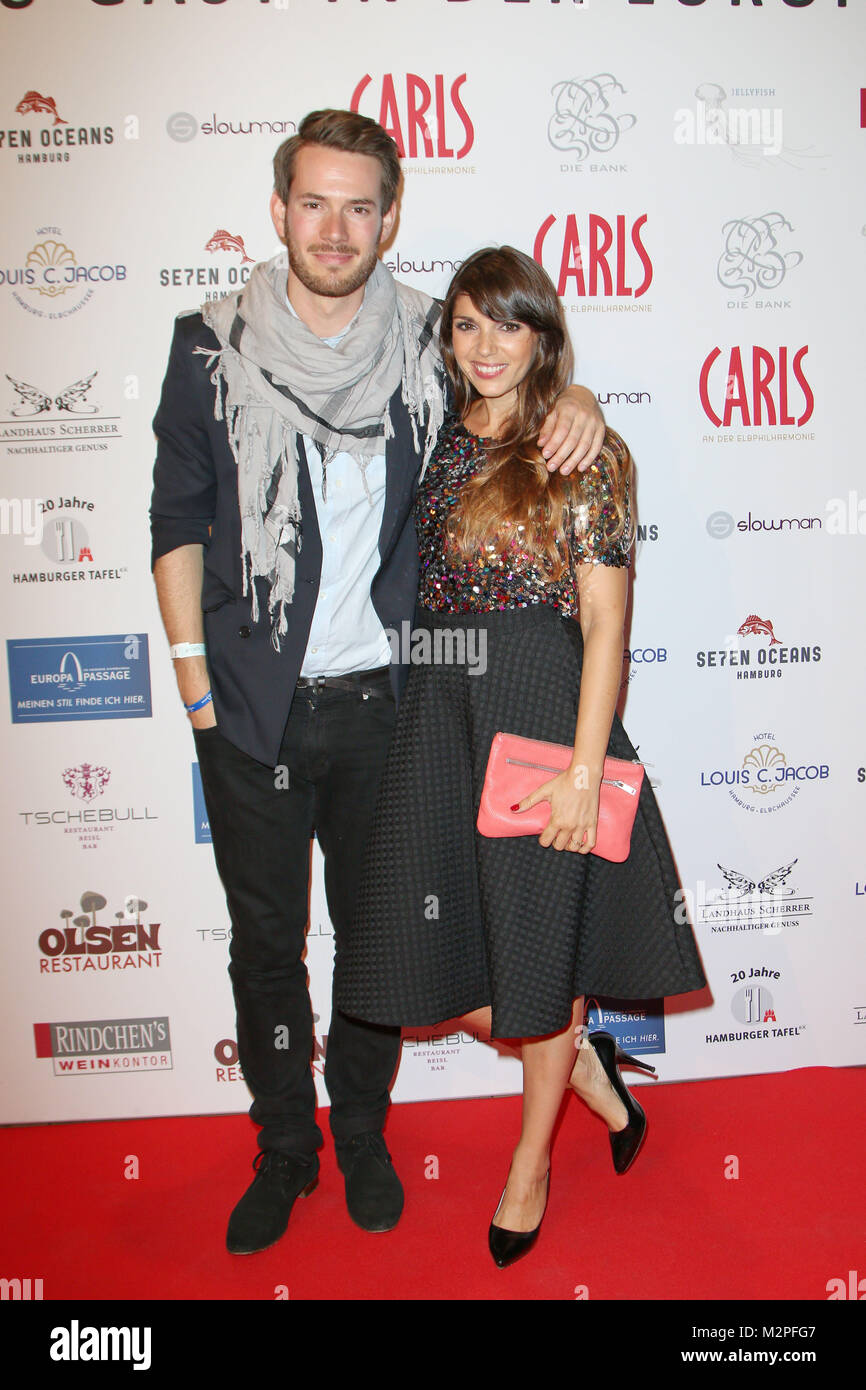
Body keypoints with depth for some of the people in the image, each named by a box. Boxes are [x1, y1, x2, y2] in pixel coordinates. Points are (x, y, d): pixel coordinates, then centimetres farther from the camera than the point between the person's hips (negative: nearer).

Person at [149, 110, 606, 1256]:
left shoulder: (430, 344, 1)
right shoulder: (212, 349, -2)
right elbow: (178, 520, 2)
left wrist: (574, 398, -7)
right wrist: (195, 677, -3)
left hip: (384, 701, 1)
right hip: (253, 709, 0)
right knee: (266, 941, 13)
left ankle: (362, 1131, 40)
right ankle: (284, 1146, 36)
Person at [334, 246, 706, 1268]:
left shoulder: (583, 454, -4)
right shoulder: (439, 443, 11)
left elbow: (604, 623, -9)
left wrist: (584, 769, -15)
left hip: (543, 707, -5)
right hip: (439, 714, 5)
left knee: (541, 938, 8)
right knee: (430, 952, 6)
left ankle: (532, 1163, 34)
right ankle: (581, 1061, 35)